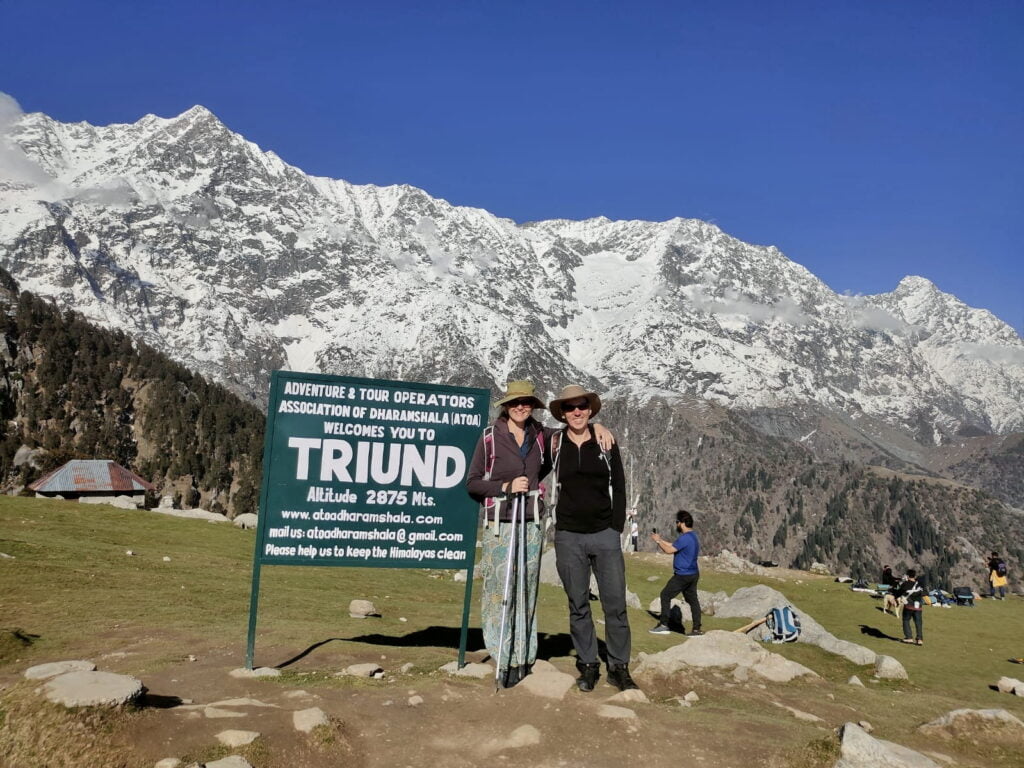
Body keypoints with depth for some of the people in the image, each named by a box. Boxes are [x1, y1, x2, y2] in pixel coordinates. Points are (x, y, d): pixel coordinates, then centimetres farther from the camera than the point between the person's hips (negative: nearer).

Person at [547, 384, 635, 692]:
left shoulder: (606, 443, 4)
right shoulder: (553, 444, 2)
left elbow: (619, 488, 6)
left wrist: (616, 528, 0)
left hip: (605, 534, 0)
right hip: (569, 536, 0)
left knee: (615, 604, 0)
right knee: (578, 606, 7)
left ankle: (619, 667, 12)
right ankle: (588, 666, 19)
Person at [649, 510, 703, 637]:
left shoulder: (685, 538, -21)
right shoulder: (693, 536, 12)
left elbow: (669, 550, -20)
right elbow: (674, 546, 19)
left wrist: (658, 541, -7)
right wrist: (661, 540, 17)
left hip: (683, 575, -9)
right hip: (693, 574, 10)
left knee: (665, 595, -1)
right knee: (692, 599, 10)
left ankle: (664, 625, 1)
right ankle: (696, 629, 10)